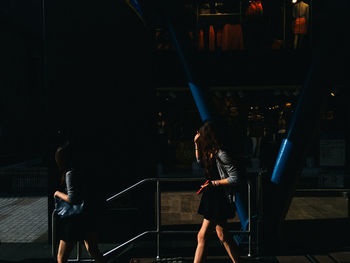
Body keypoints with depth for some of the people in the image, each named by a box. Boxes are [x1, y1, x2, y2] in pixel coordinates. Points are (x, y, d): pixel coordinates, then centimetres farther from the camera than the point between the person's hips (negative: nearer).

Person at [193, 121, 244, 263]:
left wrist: (214, 183, -20)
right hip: (214, 197, 10)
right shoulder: (212, 152, 7)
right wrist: (197, 144, 13)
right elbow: (200, 161, 26)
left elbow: (235, 178, -21)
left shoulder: (222, 154, -20)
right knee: (223, 235, 17)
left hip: (220, 198, -10)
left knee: (202, 236, -4)